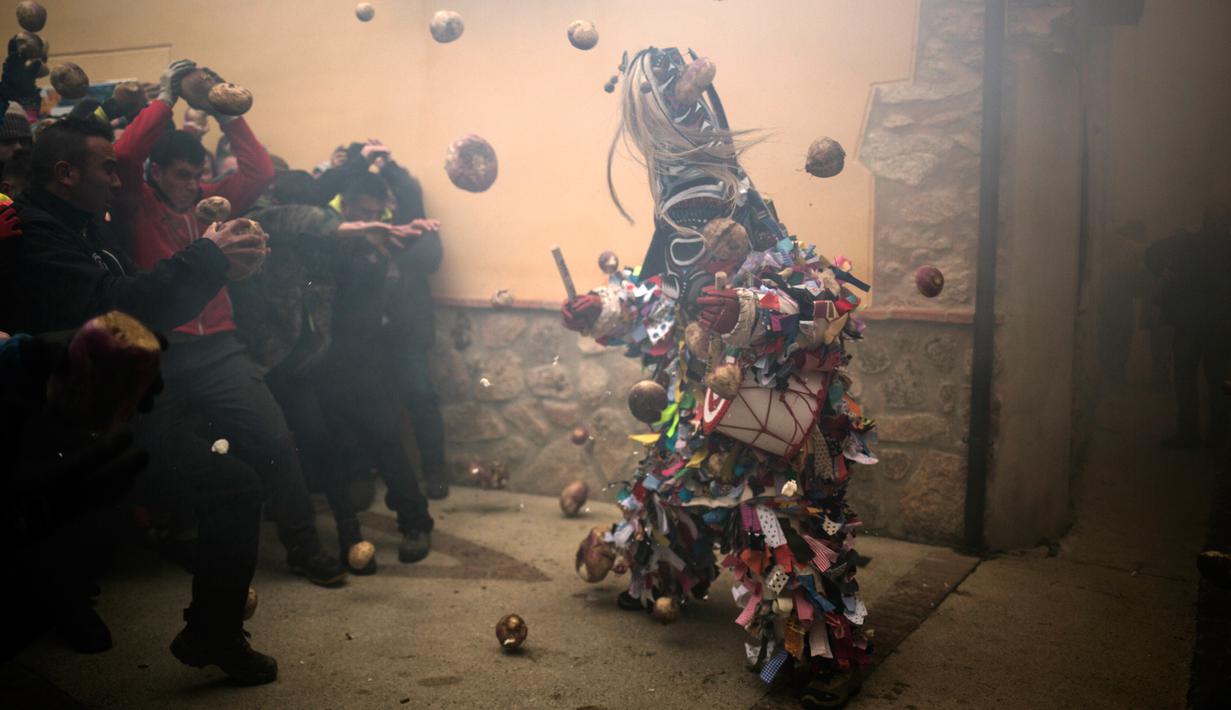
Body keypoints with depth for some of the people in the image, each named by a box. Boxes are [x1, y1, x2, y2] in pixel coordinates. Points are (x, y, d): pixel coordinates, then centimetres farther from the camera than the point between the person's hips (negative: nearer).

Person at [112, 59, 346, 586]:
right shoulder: (137, 208, 3)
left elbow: (260, 172, 6)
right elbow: (123, 156, -14)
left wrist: (226, 116, 2)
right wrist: (165, 99, -8)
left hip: (218, 348, 2)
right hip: (160, 353, -2)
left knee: (274, 440, -7)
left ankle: (304, 548, 0)